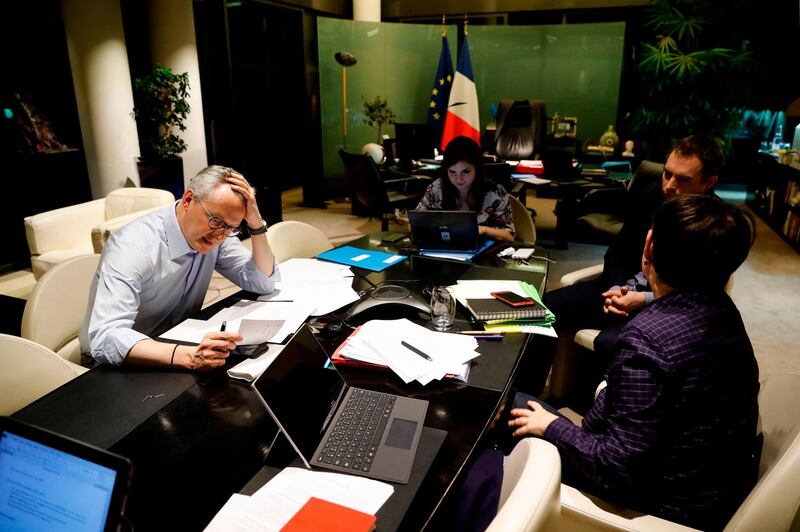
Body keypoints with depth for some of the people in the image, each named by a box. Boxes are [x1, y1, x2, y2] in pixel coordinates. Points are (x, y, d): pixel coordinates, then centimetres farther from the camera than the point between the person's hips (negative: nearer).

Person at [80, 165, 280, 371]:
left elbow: (264, 283, -5)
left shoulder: (213, 232, -9)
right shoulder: (133, 245, -25)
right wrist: (190, 356, -47)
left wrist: (256, 222, -18)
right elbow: (105, 338, -34)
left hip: (176, 343, 5)